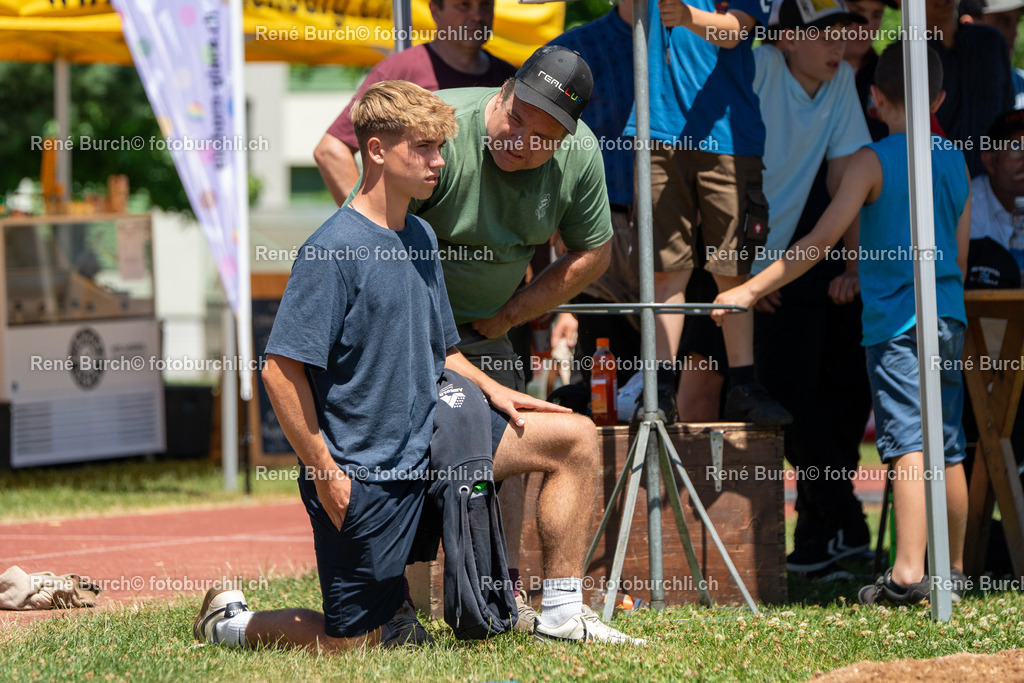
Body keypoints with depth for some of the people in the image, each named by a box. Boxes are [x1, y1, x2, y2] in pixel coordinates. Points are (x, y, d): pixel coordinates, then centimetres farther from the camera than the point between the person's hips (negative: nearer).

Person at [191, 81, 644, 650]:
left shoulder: (420, 238, 8)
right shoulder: (333, 250, -18)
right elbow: (281, 369, -20)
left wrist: (491, 390, 5)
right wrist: (324, 472, -18)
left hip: (427, 436, 8)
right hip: (360, 471, -8)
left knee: (573, 439, 4)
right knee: (352, 643, -3)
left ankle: (562, 613, 8)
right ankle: (230, 621, 24)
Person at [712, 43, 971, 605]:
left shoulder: (874, 161, -7)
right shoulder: (956, 161, 11)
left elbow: (823, 238, -14)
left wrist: (750, 290, -13)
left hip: (895, 321, -6)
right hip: (948, 318, 6)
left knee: (907, 446, -14)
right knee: (949, 451, 12)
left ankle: (908, 572, -23)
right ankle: (953, 570, 20)